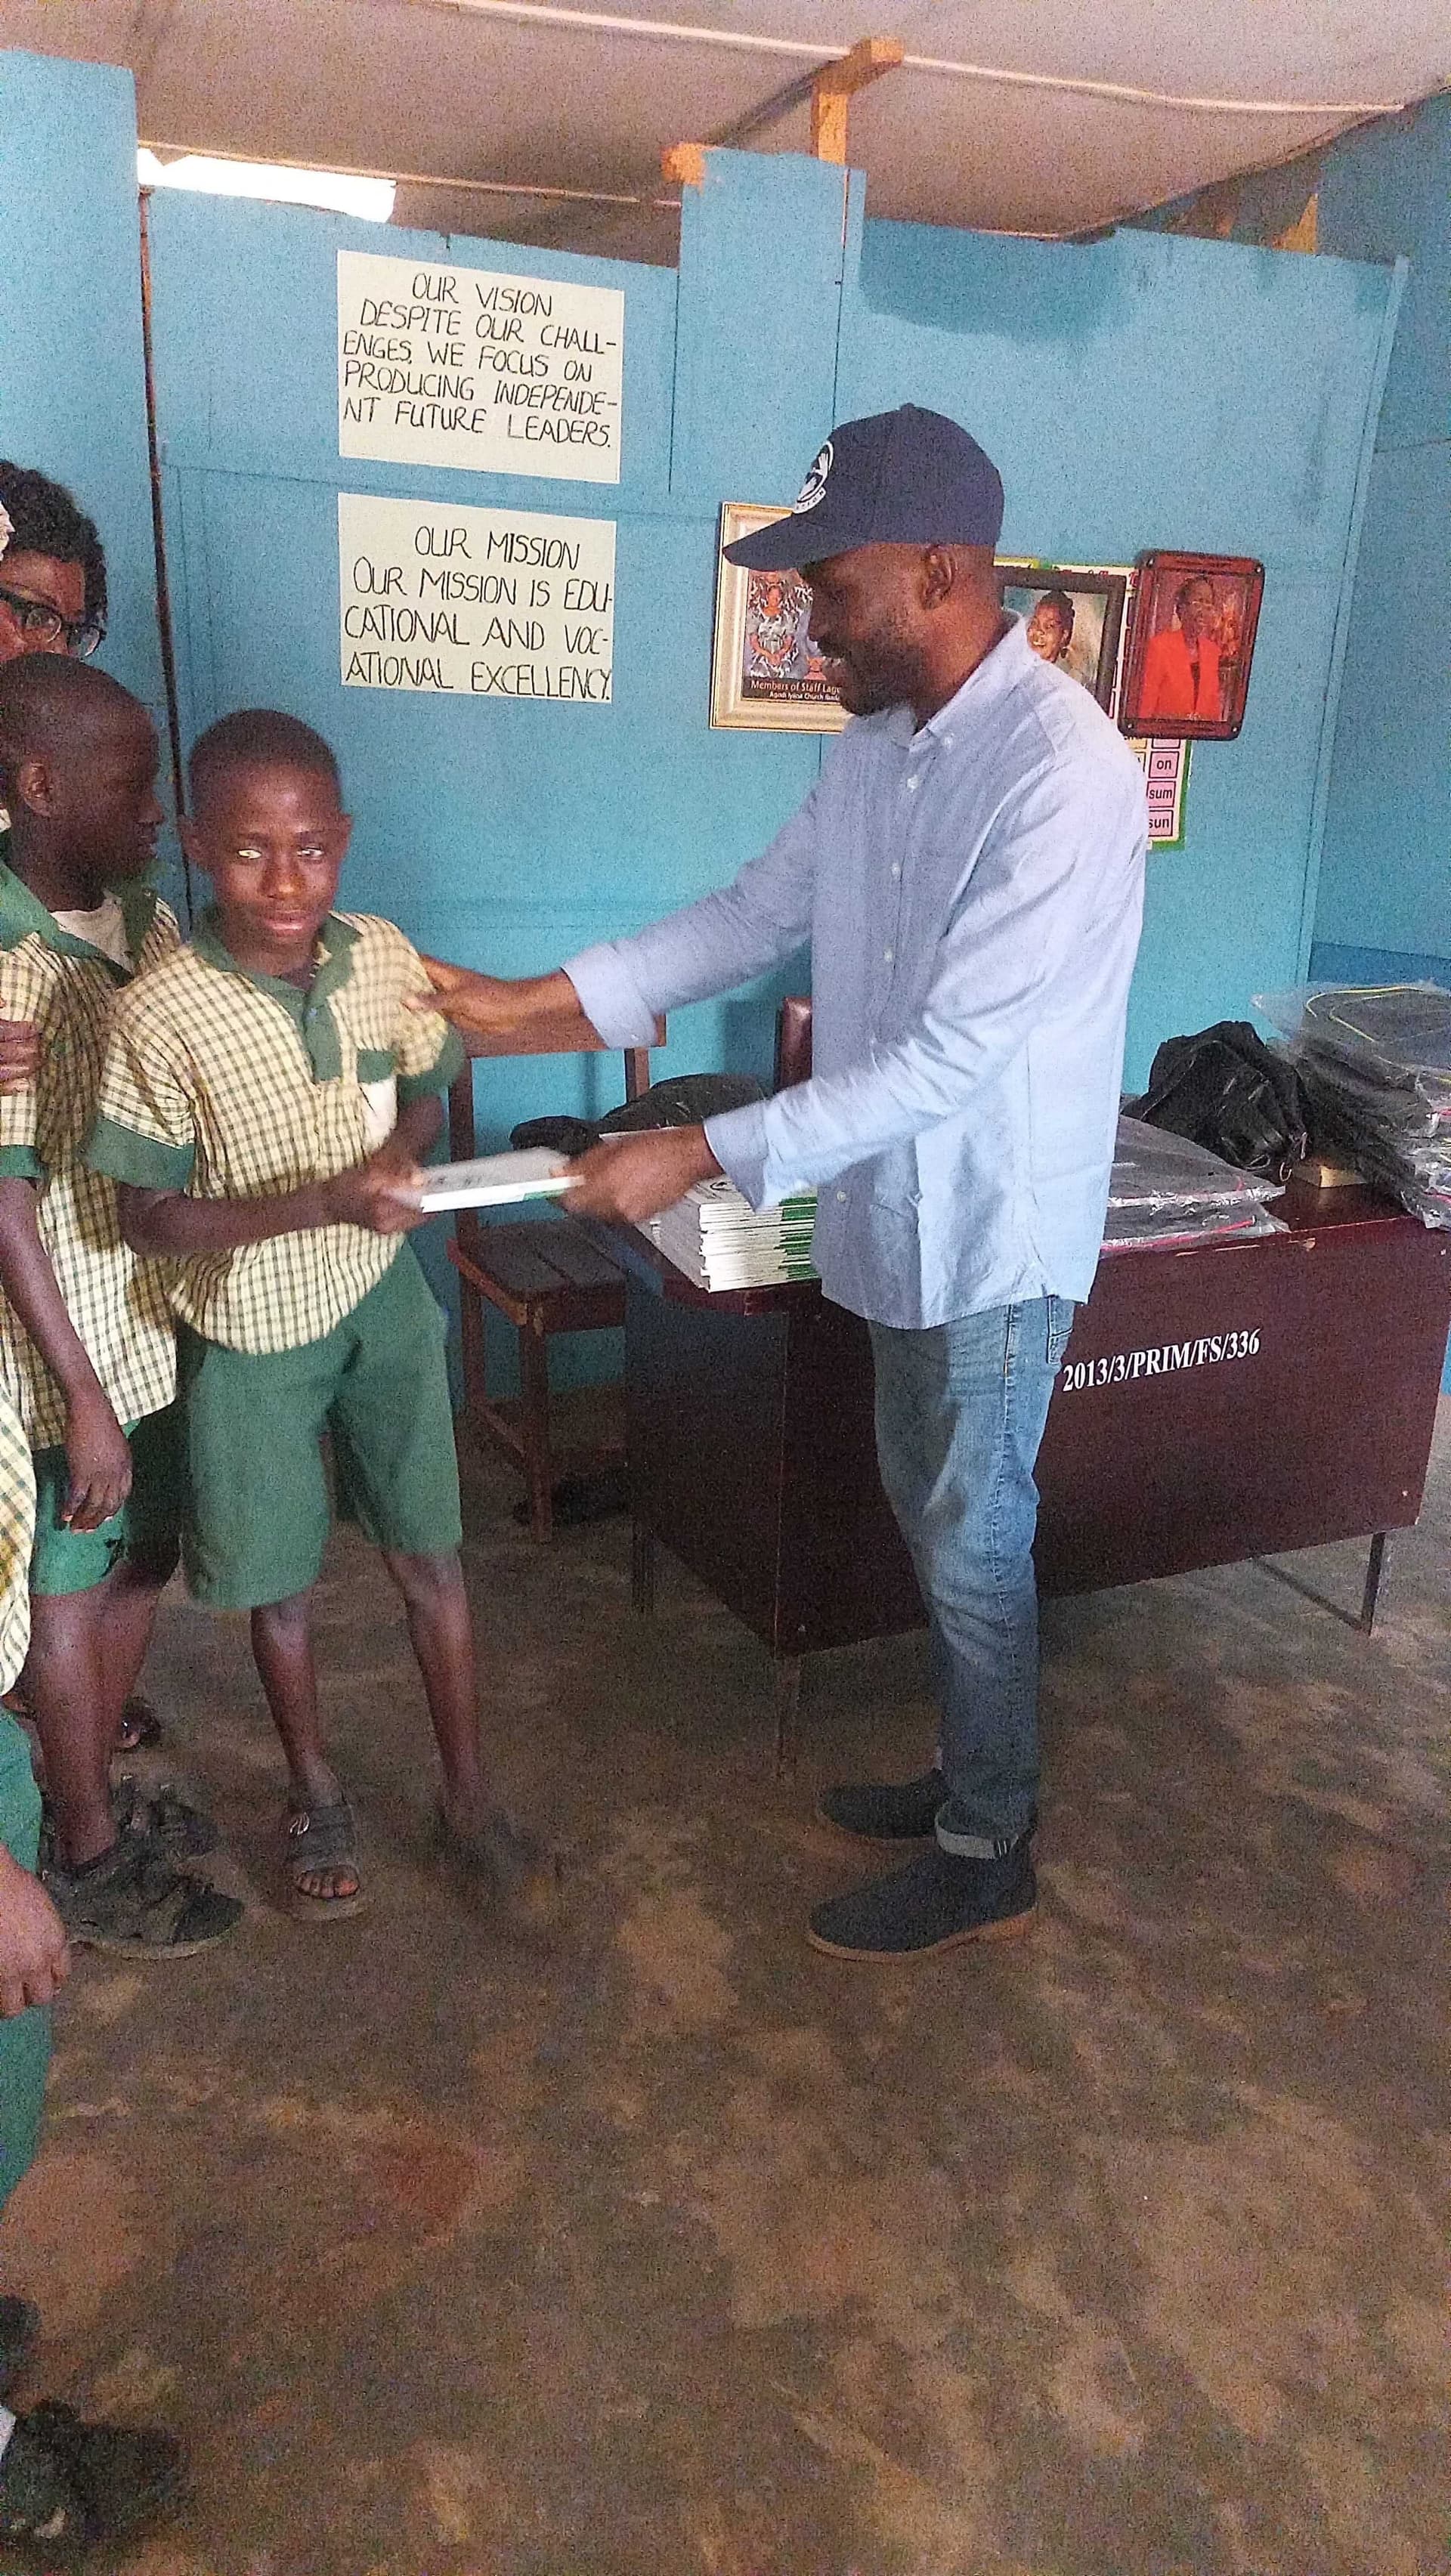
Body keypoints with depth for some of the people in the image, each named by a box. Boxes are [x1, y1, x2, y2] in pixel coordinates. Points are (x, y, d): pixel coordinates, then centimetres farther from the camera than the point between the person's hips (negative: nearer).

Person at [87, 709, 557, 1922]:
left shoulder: (384, 957, -10)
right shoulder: (161, 1014, -21)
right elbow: (149, 1218, -17)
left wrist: (402, 1146, -16)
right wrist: (317, 1203, -29)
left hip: (383, 1302, 3)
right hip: (252, 1333, -2)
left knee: (431, 1556, 11)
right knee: (282, 1582, 14)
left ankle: (470, 1799, 30)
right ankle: (317, 1795, 39)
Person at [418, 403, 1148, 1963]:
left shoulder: (1062, 773, -25)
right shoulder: (880, 747, 4)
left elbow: (949, 1055, -29)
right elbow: (752, 916, 11)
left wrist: (701, 1157, -29)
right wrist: (537, 1002, 3)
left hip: (994, 1234, -8)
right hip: (902, 1215, 8)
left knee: (971, 1544, 6)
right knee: (931, 1516, 20)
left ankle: (984, 1863, 27)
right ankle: (978, 1775, 41)